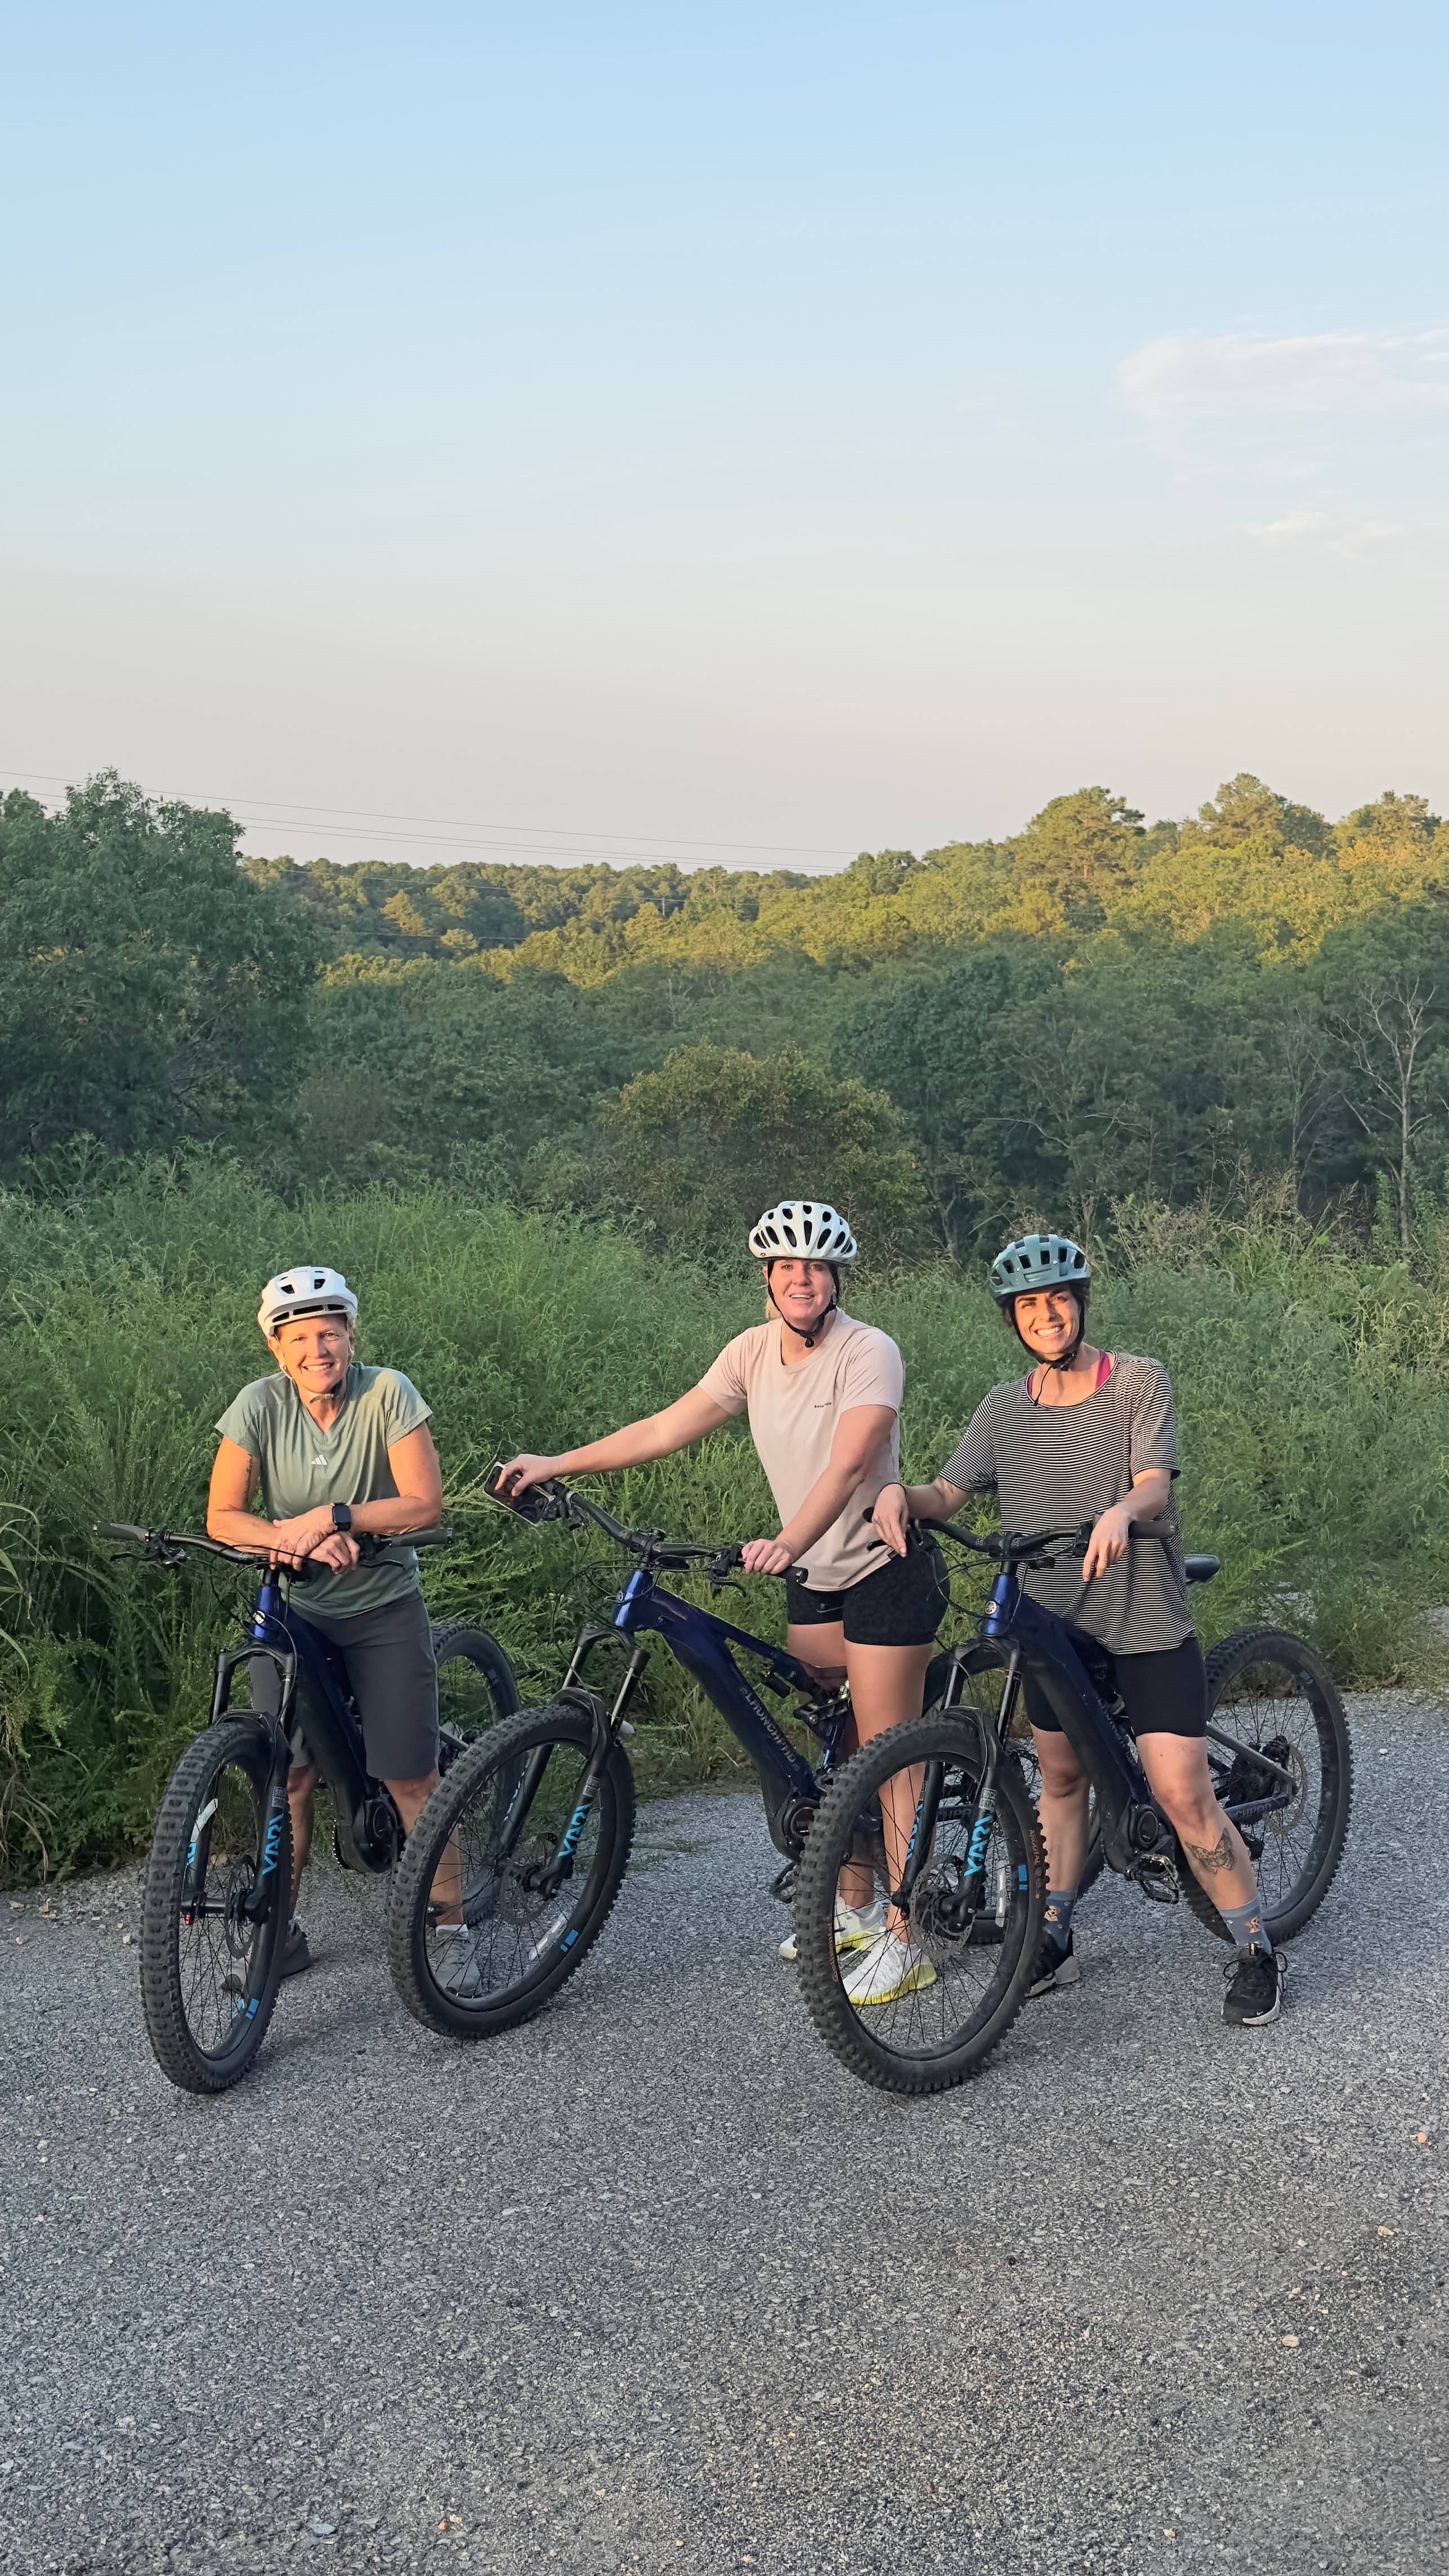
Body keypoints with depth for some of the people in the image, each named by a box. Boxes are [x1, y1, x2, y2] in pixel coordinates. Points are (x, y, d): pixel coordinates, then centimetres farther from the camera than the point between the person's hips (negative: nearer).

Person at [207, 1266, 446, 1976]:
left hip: (382, 1610, -1)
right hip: (294, 1610, 1)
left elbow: (424, 1504, -18)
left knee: (411, 1778, -3)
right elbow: (223, 1518, -11)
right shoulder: (261, 1405, -10)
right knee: (291, 1772, -4)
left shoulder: (388, 1394, -15)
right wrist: (298, 1539, -28)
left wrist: (332, 1517, -28)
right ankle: (279, 1932, 10)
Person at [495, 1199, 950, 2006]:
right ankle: (856, 1907, 31)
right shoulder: (755, 1351, 1)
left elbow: (847, 1464, -32)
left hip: (886, 1569, -7)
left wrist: (787, 1542, -47)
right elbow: (668, 1429, 6)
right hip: (813, 1575, 7)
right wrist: (557, 1464, 4)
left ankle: (904, 1941, 4)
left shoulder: (869, 1352, -19)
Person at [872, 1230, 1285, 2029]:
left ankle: (1255, 1953, 7)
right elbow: (949, 1493, 3)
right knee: (1061, 1780, 16)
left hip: (1145, 1621, -4)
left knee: (1183, 1795, -7)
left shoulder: (1140, 1381, -7)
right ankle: (1054, 1942, 29)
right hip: (1053, 1619, 4)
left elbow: (1155, 1486, -19)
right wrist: (898, 1493, -20)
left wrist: (1119, 1512, -42)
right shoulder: (1004, 1408, 5)